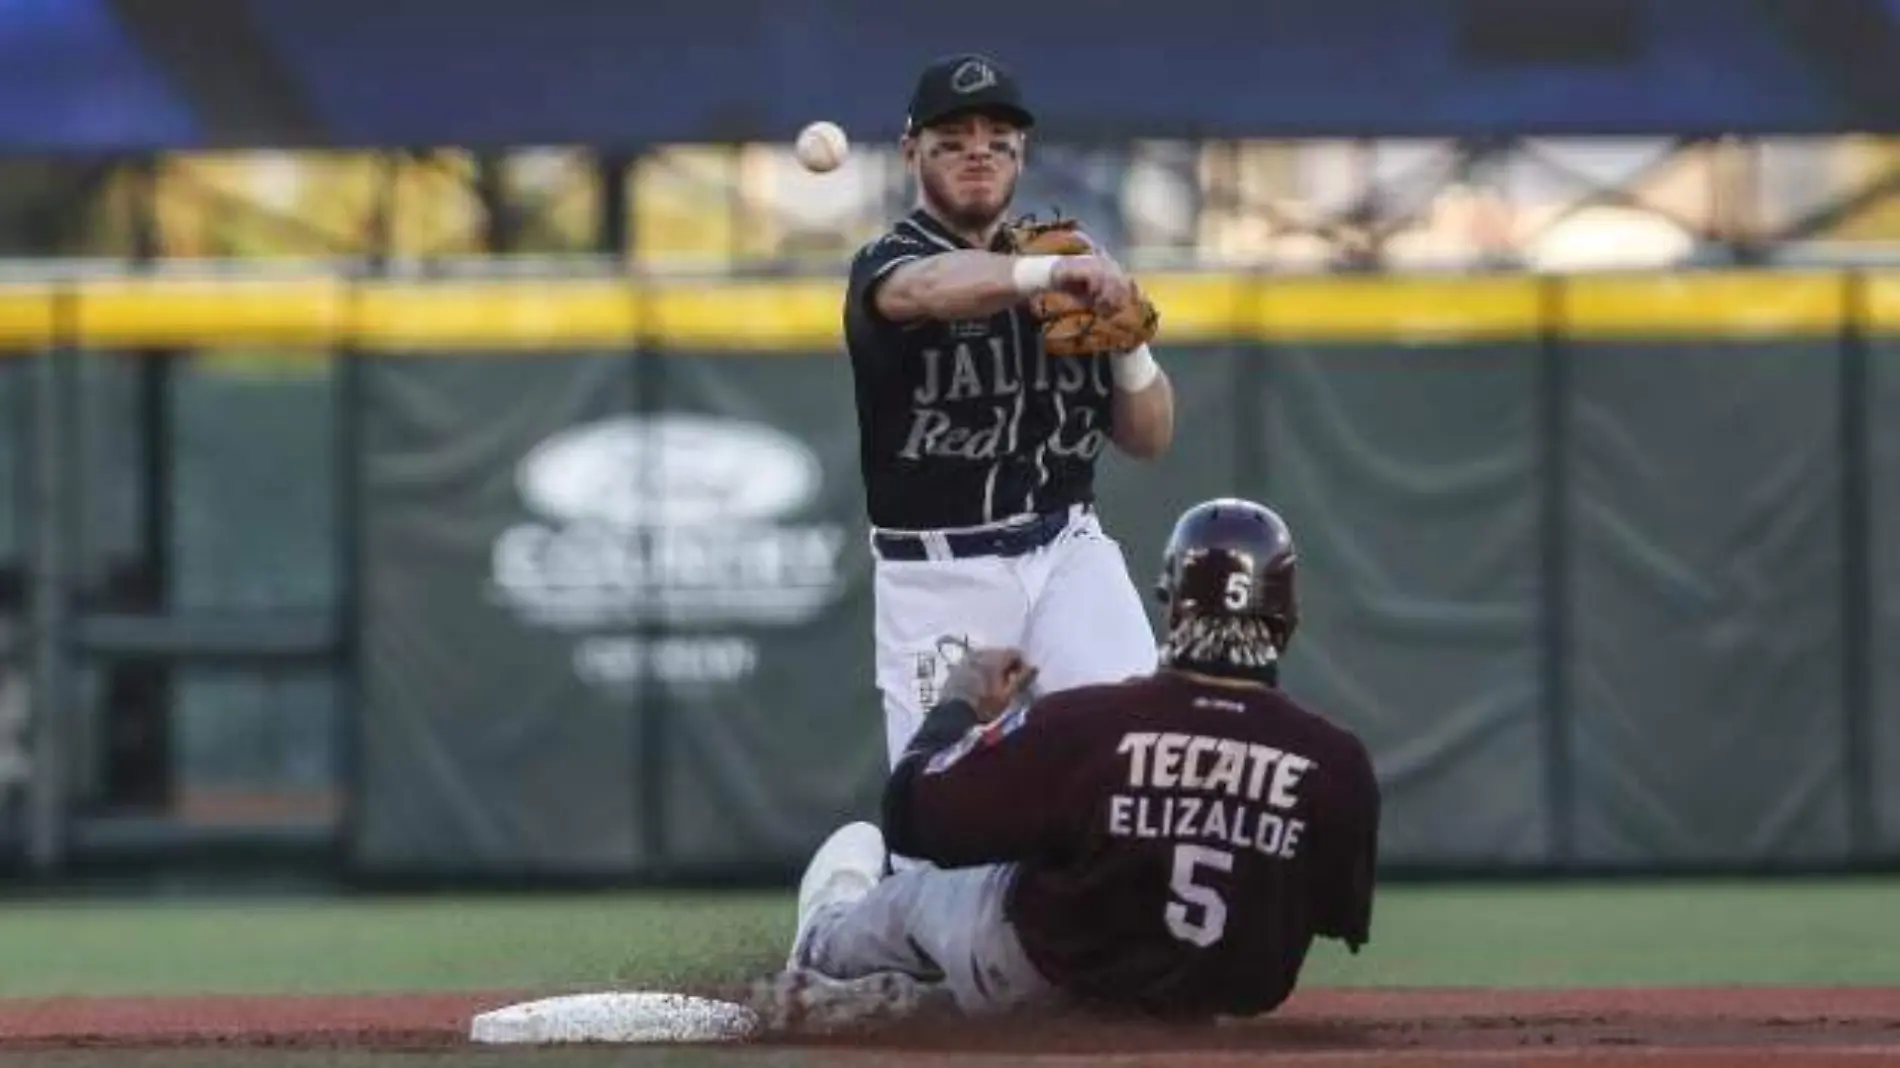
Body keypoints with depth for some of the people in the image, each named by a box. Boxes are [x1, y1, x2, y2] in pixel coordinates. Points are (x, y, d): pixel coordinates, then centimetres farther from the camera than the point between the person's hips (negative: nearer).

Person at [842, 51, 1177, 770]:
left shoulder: (1062, 280, 13)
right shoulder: (887, 266, -4)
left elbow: (1148, 439, 13)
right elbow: (929, 289, -32)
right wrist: (1048, 273, -51)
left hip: (1068, 551, 3)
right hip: (939, 575, -3)